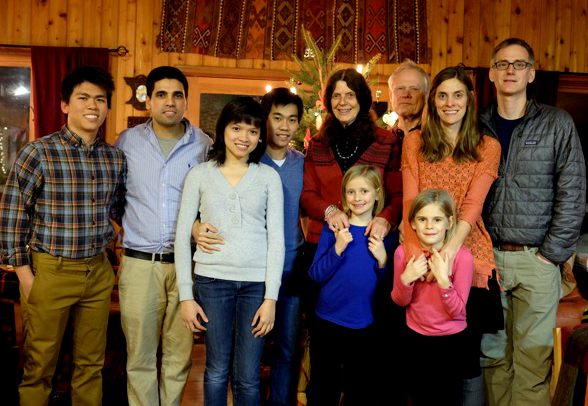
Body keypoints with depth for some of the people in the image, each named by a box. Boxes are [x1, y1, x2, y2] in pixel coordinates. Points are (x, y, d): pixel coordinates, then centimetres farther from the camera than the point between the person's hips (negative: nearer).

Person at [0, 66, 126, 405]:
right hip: (50, 272, -4)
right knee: (40, 365, 10)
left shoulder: (116, 158, 4)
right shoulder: (39, 153, -10)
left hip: (99, 272, 4)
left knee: (92, 363, 16)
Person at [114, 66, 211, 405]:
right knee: (140, 354, 6)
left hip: (185, 263, 0)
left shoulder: (204, 145, 4)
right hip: (139, 263, 0)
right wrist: (129, 227, 9)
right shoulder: (127, 141, 5)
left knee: (179, 353, 8)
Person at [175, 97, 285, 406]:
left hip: (257, 281, 0)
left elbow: (276, 238, 3)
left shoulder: (269, 177, 6)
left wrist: (271, 297, -3)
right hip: (212, 279, 0)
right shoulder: (200, 174, 5)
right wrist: (185, 295, -1)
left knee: (247, 377, 3)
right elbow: (182, 235, 4)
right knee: (216, 372, 6)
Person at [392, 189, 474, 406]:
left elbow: (456, 310, -18)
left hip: (451, 340, -2)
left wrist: (443, 280, -33)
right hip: (417, 338, 2)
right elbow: (400, 302, -5)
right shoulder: (404, 252, -12)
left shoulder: (462, 255, -20)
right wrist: (406, 278, -24)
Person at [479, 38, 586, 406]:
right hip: (487, 256, 2)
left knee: (533, 357, 2)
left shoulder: (558, 124, 2)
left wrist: (552, 253, -7)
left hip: (536, 260, -2)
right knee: (493, 353, 10)